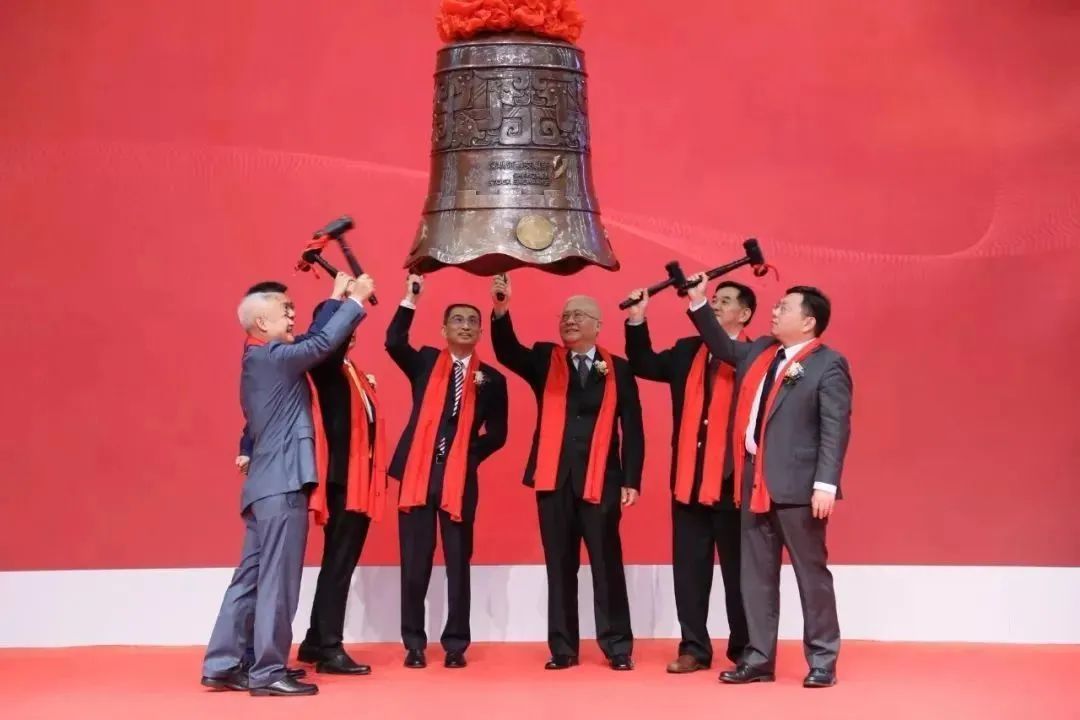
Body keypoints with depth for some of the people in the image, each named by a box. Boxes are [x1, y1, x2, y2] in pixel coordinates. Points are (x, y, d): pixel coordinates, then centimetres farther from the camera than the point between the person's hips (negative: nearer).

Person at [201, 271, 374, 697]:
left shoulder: (262, 359, 17)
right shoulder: (271, 357, -12)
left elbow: (311, 344, 21)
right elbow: (322, 343, -19)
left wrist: (336, 299, 21)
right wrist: (356, 300, -8)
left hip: (268, 484, 10)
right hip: (282, 484, -10)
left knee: (251, 578, 11)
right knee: (276, 581, -6)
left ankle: (222, 666, 13)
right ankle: (268, 672, -3)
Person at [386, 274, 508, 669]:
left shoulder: (491, 379, 9)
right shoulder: (425, 362, 9)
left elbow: (497, 433, 8)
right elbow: (394, 342, -11)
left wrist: (471, 453, -6)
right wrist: (411, 299, -18)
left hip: (461, 478, 0)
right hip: (419, 473, 0)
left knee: (458, 563, 4)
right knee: (414, 563, 2)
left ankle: (456, 644, 12)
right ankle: (414, 644, 11)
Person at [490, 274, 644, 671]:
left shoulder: (617, 369, 5)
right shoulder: (545, 360, 9)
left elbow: (632, 429, 3)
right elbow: (507, 352, -10)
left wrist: (631, 481, -4)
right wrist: (501, 309, -27)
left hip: (602, 480, -1)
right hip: (554, 478, 2)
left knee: (607, 565, 1)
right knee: (559, 566, 5)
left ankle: (617, 646, 9)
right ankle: (563, 648, 11)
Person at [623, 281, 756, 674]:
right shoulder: (687, 350, 14)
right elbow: (645, 365, 11)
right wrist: (637, 321, 0)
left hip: (733, 481, -5)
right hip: (688, 479, 5)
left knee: (738, 570, 6)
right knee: (689, 569, 8)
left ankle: (745, 650, 15)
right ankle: (694, 648, 15)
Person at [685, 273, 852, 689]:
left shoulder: (828, 365, -8)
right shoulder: (759, 352, 14)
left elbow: (835, 429, -14)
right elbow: (723, 347, 32)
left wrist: (825, 484, -22)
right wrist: (698, 303, 23)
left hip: (798, 486, -7)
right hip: (754, 483, 7)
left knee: (812, 573, 2)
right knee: (756, 575, 10)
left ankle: (822, 662, 10)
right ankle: (758, 659, 18)